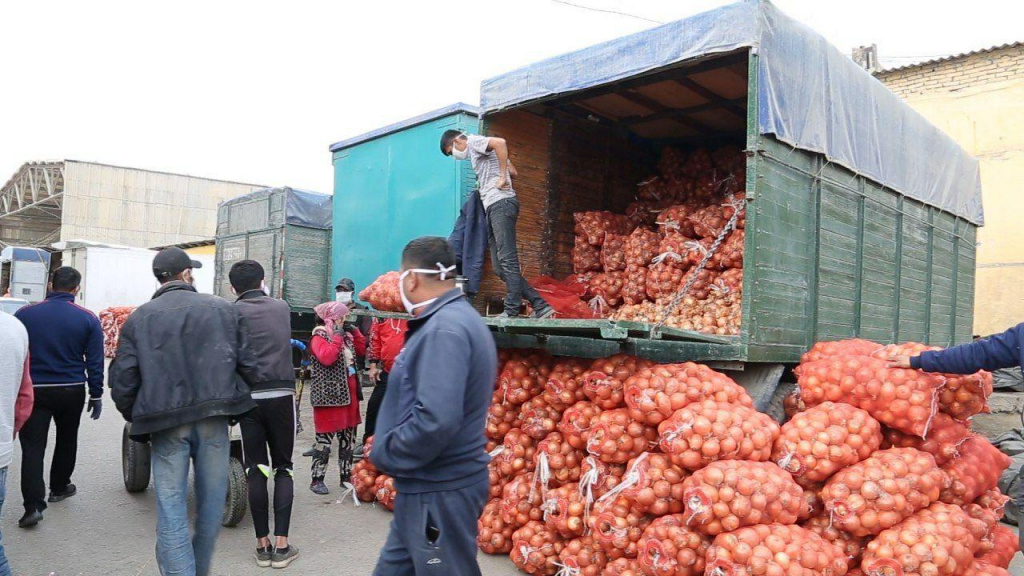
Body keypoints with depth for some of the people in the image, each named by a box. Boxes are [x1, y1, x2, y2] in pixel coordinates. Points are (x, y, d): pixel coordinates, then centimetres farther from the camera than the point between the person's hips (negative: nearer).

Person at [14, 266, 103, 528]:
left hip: (34, 390, -1)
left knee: (32, 447, 1)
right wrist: (96, 395, 5)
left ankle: (33, 505, -9)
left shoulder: (25, 314, -4)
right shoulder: (87, 319, -5)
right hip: (71, 391, 1)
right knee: (66, 440, 20)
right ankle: (59, 487, 34)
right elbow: (95, 361, -3)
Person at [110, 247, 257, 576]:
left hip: (165, 422, 0)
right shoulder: (222, 309, 4)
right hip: (213, 418, 1)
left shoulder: (138, 318, 4)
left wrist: (136, 418, 15)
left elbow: (122, 379, 0)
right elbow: (247, 365, 2)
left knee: (172, 511, 5)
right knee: (211, 504, 16)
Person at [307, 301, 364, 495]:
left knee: (348, 437, 13)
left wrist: (354, 331, 11)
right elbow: (326, 358, -25)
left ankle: (346, 475, 23)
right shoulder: (319, 337, -9)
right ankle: (316, 479, 7)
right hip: (329, 395, -8)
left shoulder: (345, 335, 14)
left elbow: (361, 349, 21)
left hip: (348, 393, 8)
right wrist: (337, 338, -20)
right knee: (325, 439, -3)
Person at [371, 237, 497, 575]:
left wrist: (384, 455, -17)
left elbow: (435, 420, -32)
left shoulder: (444, 329, -23)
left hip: (441, 494, -10)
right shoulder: (458, 319, 11)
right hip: (426, 487, 10)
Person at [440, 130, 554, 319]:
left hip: (501, 203, -10)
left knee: (507, 259, -12)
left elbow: (500, 142, -19)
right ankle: (540, 305, 0)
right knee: (500, 267, 2)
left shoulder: (474, 141, 3)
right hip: (493, 207, 10)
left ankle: (511, 311, -14)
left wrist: (502, 177, -15)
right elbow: (513, 172, 28)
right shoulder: (480, 152, 29)